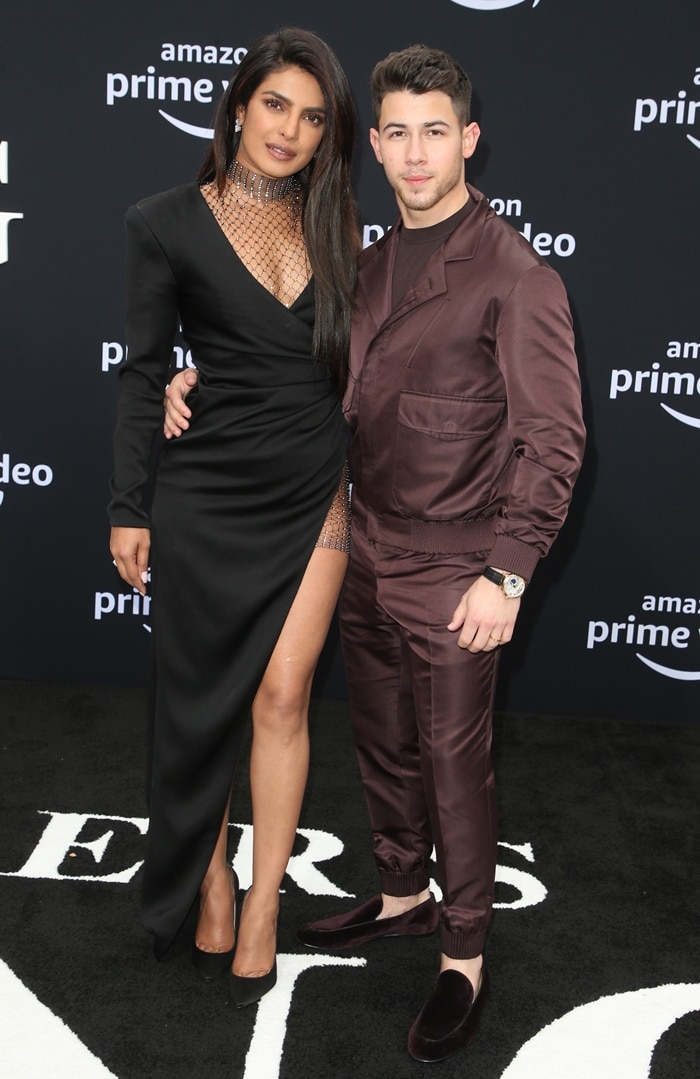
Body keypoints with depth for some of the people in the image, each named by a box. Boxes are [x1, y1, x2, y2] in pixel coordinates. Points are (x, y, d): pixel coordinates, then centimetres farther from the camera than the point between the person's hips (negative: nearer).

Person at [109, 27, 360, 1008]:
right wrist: (129, 507, -3)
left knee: (281, 697, 2)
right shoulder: (168, 223, -2)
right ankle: (207, 879, 29)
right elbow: (144, 374, -1)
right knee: (202, 701, 8)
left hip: (314, 494, 2)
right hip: (209, 495, -2)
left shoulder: (331, 224, 9)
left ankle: (263, 904, 15)